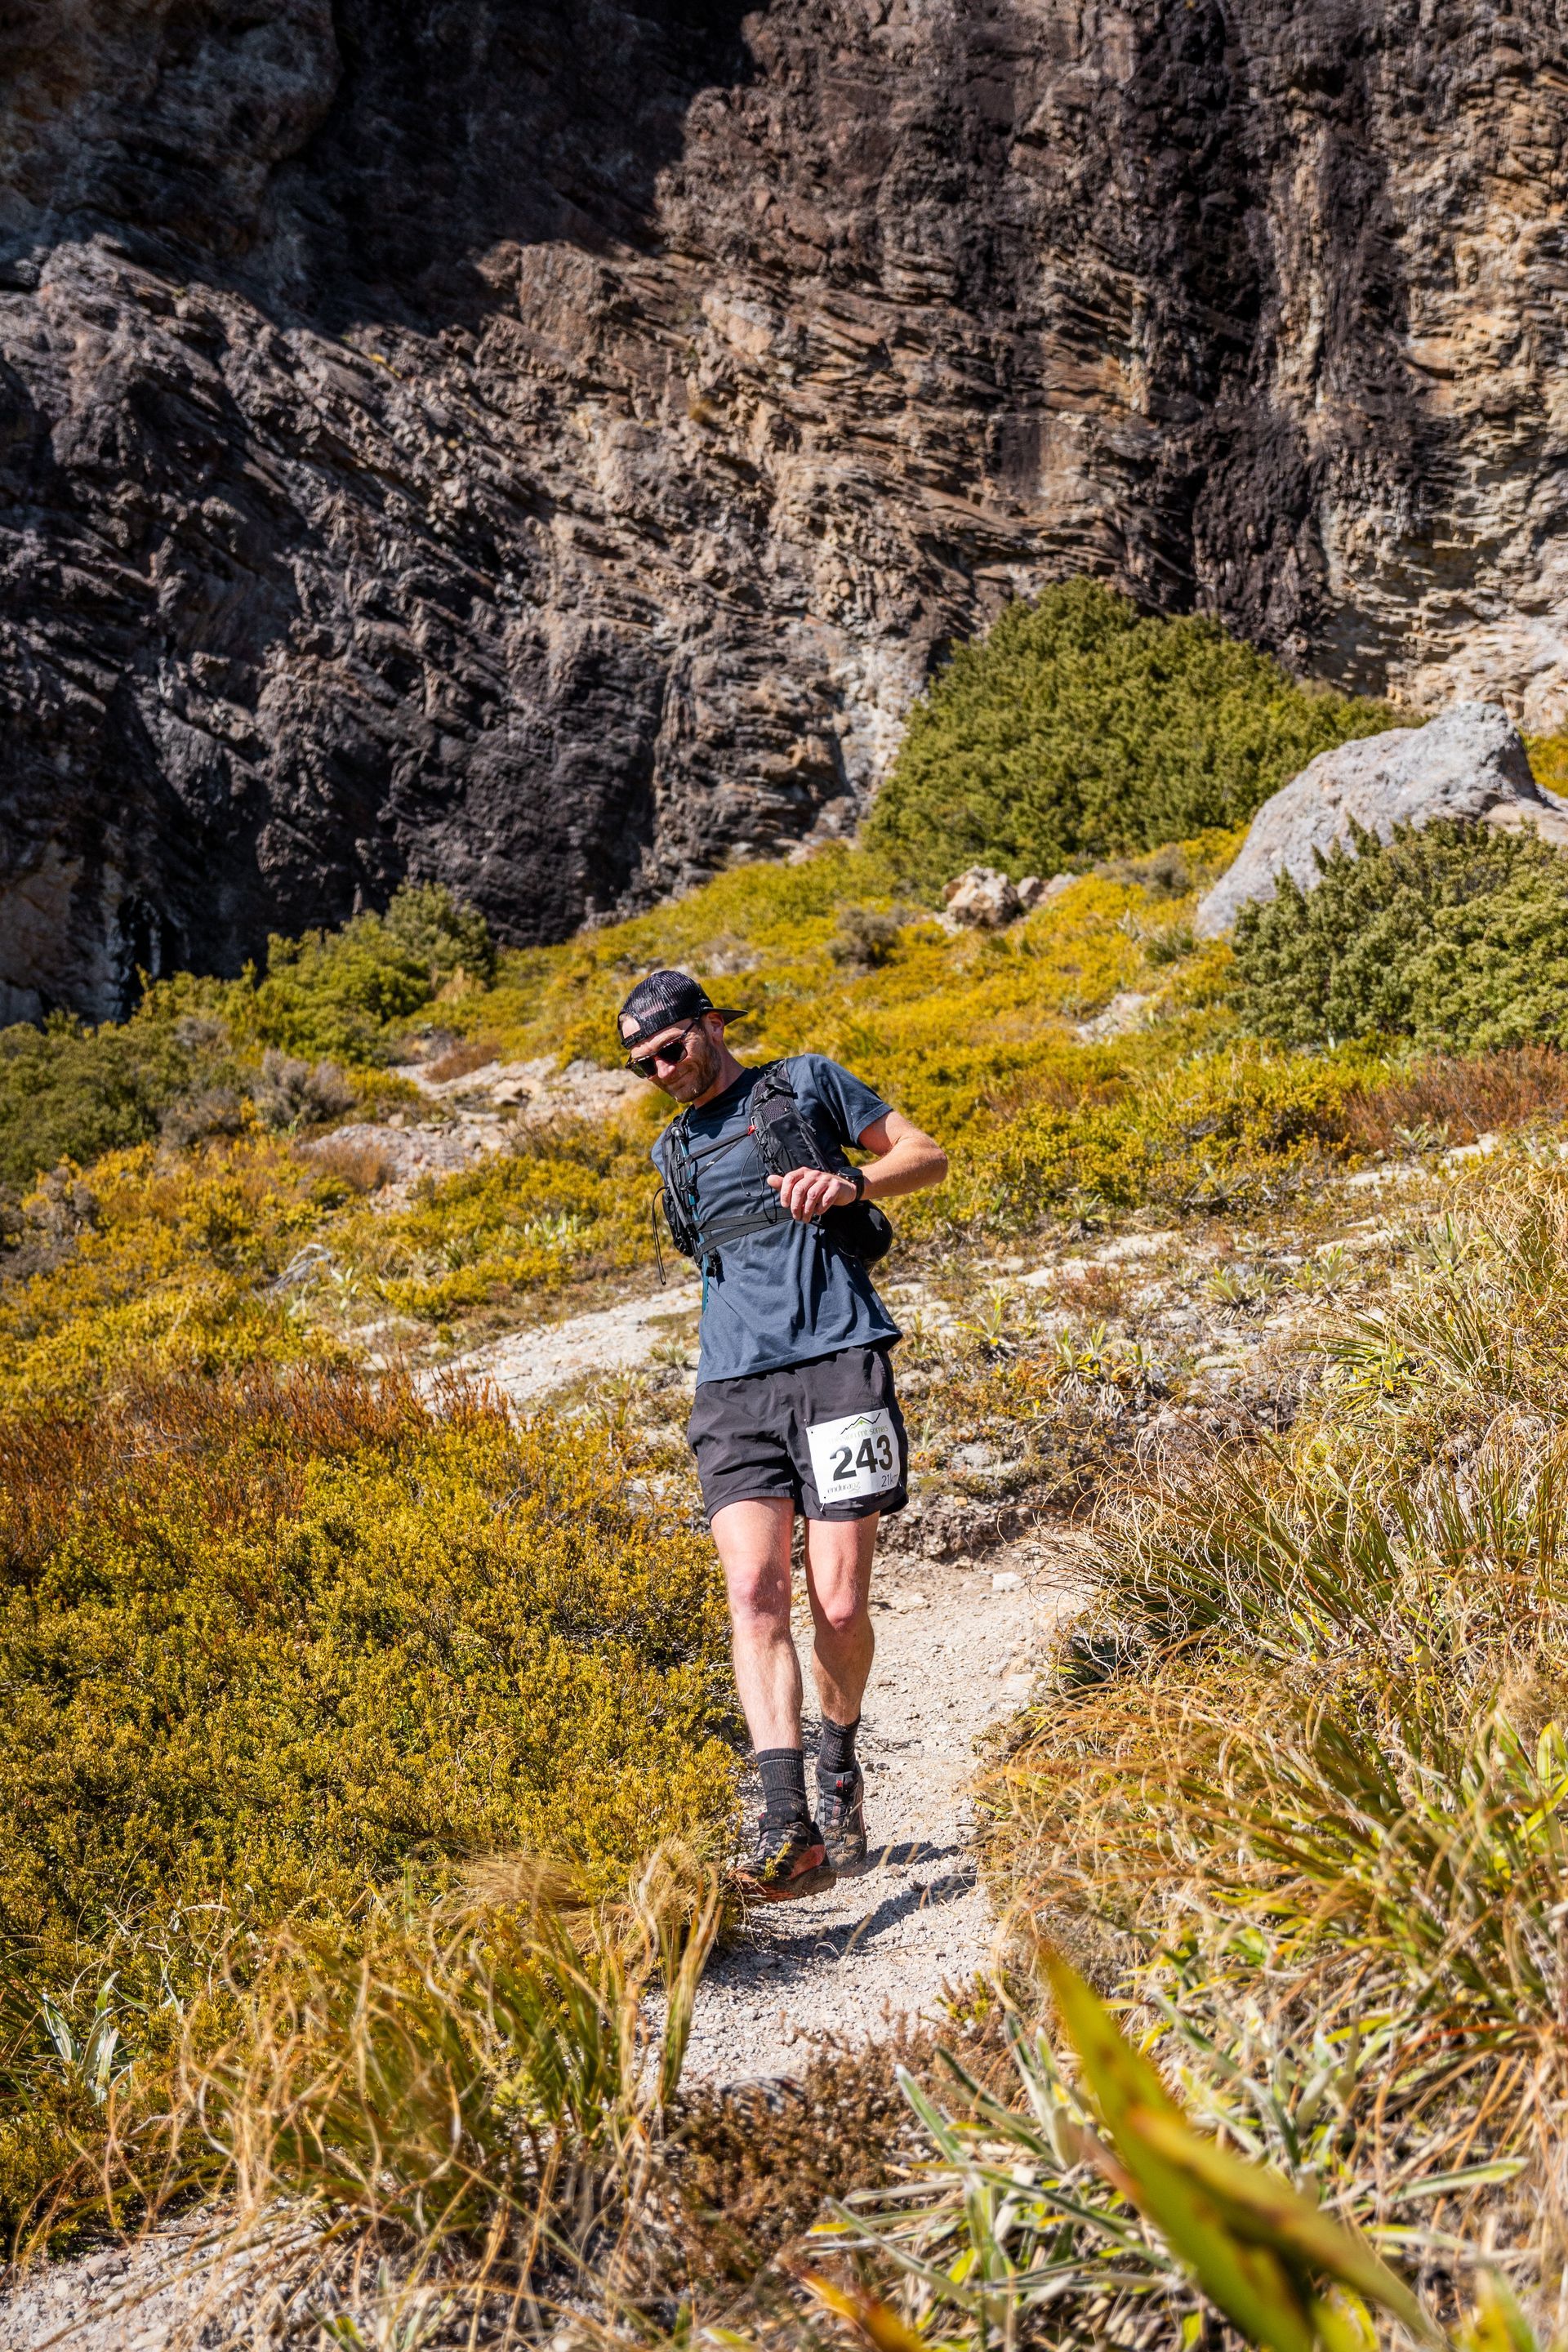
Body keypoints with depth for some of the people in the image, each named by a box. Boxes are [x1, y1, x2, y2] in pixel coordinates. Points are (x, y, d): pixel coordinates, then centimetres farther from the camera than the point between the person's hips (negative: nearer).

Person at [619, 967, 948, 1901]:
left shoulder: (807, 1083, 11)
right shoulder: (674, 1154, 25)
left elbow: (930, 1157, 8)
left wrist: (851, 1181, -10)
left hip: (839, 1363, -4)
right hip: (735, 1387, 4)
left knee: (839, 1604, -6)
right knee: (754, 1595, -15)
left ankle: (841, 1767, 23)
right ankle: (788, 1827, -21)